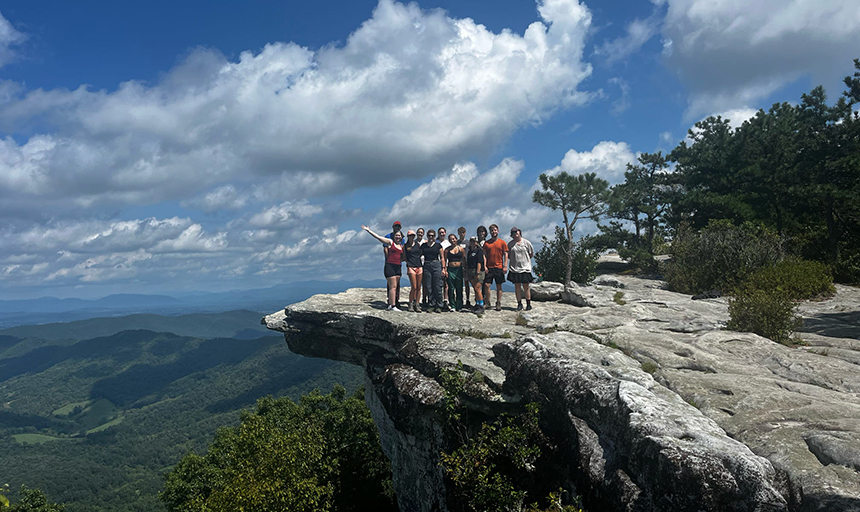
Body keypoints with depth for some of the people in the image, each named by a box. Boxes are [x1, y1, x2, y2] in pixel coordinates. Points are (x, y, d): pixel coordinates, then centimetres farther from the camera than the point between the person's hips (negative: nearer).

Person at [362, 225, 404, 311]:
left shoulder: (402, 246, 18)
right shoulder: (390, 242, 3)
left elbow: (403, 257, 30)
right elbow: (378, 237, 0)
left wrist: (399, 260, 10)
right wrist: (368, 230, -2)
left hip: (398, 267, 6)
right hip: (390, 266, -6)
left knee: (394, 287, 5)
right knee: (392, 286, -10)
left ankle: (390, 304, 11)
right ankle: (393, 306, -11)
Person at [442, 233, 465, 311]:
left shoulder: (460, 249, 7)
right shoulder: (447, 250, 7)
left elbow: (464, 260, 8)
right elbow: (444, 260, 5)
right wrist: (444, 269, -6)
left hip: (459, 269, 0)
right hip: (450, 270, 0)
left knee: (459, 288, 2)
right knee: (451, 288, 0)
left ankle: (459, 306, 10)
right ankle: (452, 306, 7)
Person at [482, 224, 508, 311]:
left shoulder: (502, 242, 4)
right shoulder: (486, 243, 7)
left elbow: (505, 255, 3)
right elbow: (484, 255, 7)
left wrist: (505, 266, -6)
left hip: (499, 267, -1)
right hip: (489, 267, 1)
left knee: (499, 286, 4)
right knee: (486, 285, -5)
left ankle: (498, 304, 10)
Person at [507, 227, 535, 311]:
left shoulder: (526, 242, 1)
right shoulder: (510, 244, 6)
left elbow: (531, 254, 9)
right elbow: (508, 255, 13)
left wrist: (524, 260, 3)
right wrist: (514, 260, 1)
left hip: (525, 268, -2)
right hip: (514, 268, 2)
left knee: (526, 287, 0)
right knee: (517, 287, 5)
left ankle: (528, 304, 7)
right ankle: (519, 304, 13)